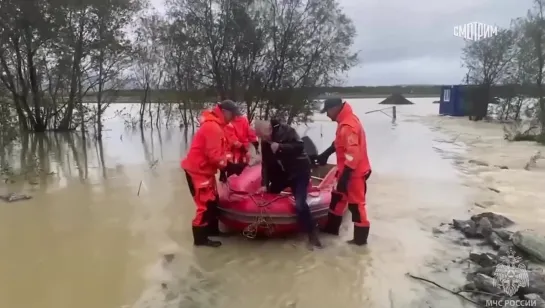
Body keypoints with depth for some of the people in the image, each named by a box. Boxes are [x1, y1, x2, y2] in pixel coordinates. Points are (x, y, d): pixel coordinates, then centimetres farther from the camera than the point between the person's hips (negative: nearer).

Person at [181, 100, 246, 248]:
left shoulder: (215, 125, 12)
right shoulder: (212, 127, -22)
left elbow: (218, 151, 14)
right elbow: (214, 156, -26)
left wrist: (227, 163, 0)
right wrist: (229, 166, -17)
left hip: (204, 169, 10)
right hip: (198, 170, -10)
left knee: (212, 200, 17)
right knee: (205, 203, -4)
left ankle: (212, 229, 30)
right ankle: (200, 238, 6)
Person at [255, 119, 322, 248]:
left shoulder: (285, 130, -17)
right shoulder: (265, 141, 0)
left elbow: (299, 146, -26)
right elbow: (265, 163, 1)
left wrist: (280, 147, -32)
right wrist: (265, 184, -6)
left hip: (299, 170, -7)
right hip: (282, 172, 7)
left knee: (299, 204, -18)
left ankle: (312, 233, -1)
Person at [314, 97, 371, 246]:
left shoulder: (348, 126, -27)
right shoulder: (345, 120, 6)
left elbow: (353, 155, -30)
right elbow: (339, 142, 21)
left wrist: (344, 177, -27)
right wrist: (325, 154, 25)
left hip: (354, 173, -10)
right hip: (347, 170, 10)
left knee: (356, 204, 2)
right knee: (338, 198, 20)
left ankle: (360, 238, 16)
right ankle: (332, 228, 36)